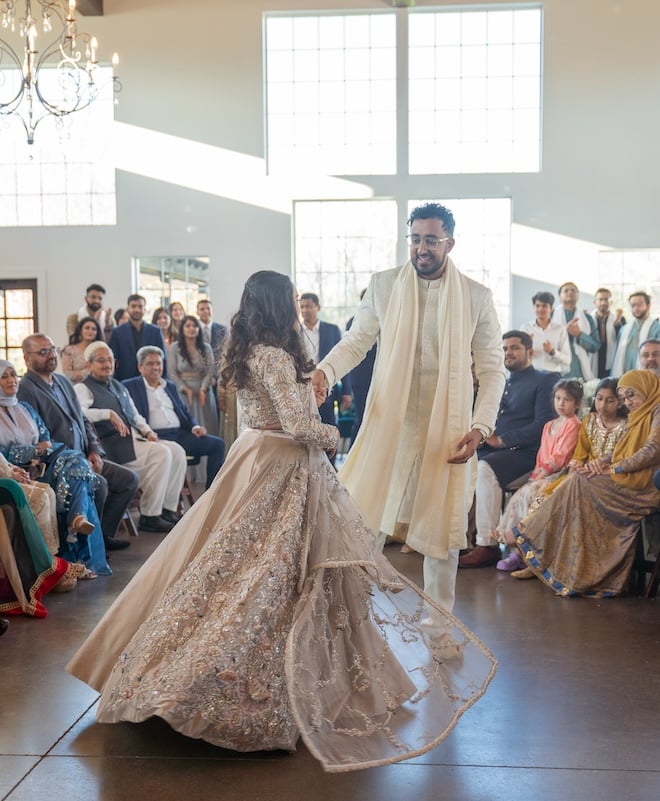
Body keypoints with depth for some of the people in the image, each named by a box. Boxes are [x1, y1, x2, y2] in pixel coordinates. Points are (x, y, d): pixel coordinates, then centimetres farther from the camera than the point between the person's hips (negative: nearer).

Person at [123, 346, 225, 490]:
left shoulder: (170, 386, 26)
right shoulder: (130, 386, 9)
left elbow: (184, 412, 26)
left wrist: (195, 426, 4)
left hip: (180, 434, 6)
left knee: (217, 443, -13)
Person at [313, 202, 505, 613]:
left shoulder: (476, 297, 0)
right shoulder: (383, 285, 1)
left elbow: (492, 367, 2)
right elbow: (356, 340, 5)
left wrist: (480, 426, -10)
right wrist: (325, 371, -15)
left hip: (447, 429, 0)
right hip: (389, 424, 0)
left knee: (442, 528, 9)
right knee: (363, 521, 0)